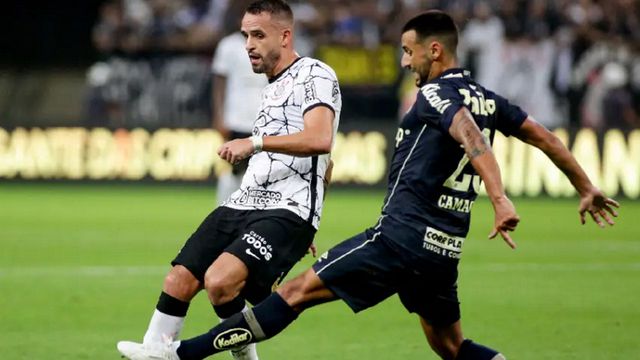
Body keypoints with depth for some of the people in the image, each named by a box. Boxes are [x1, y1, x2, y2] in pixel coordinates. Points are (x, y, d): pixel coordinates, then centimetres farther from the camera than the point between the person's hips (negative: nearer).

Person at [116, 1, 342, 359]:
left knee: (219, 281, -27)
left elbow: (319, 140, -24)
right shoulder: (273, 87, 24)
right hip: (243, 204, 9)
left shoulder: (314, 74, -5)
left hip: (286, 212, -9)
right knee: (179, 282, -2)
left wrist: (255, 142, -26)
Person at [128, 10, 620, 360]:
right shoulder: (486, 100, 13)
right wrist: (586, 188, 32)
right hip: (444, 248, 8)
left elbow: (473, 140, -27)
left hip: (401, 237, -8)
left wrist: (500, 200, -41)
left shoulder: (435, 95, -10)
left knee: (298, 291, -7)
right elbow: (545, 137, 20)